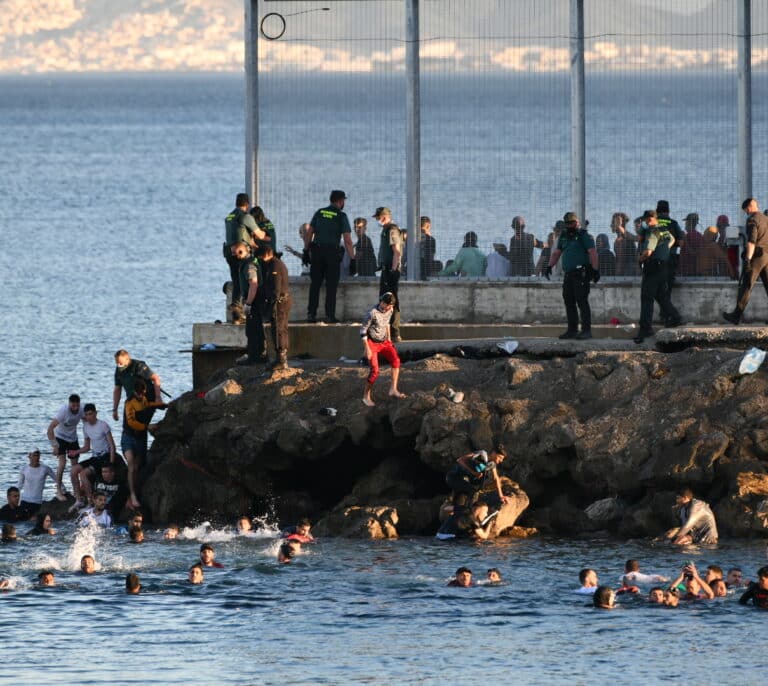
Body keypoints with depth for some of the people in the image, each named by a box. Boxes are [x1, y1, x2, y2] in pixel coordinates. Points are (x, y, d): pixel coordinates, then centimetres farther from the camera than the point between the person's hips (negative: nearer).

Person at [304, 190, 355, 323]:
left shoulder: (319, 213, 9)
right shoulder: (341, 216, -2)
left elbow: (308, 234, 8)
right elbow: (347, 240, -7)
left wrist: (306, 250, 15)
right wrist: (352, 257, -2)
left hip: (316, 251, 3)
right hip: (332, 251, -3)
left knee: (315, 284, 8)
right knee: (331, 285, 2)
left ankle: (311, 314, 4)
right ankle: (330, 315, -1)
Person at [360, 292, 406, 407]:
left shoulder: (389, 311, -3)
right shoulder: (372, 313, -24)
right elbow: (363, 330, -19)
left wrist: (389, 338, 19)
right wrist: (367, 349, -18)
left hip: (383, 342, 6)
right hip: (372, 343, -6)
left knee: (395, 360, -16)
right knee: (374, 371, -11)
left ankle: (393, 390, -16)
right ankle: (366, 396, 6)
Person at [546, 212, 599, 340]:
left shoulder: (584, 236, -5)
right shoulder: (564, 236, 18)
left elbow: (593, 253, -11)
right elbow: (556, 253, 23)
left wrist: (595, 270, -19)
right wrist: (549, 266, 11)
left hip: (581, 275, -8)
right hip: (568, 275, 8)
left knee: (582, 301, -12)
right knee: (569, 302, 8)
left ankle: (586, 330, -12)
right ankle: (572, 330, 13)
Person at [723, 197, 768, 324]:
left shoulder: (752, 220, -9)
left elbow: (751, 241, -20)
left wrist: (748, 259, -24)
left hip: (756, 256, -7)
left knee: (745, 287, -2)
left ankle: (737, 316, 1)